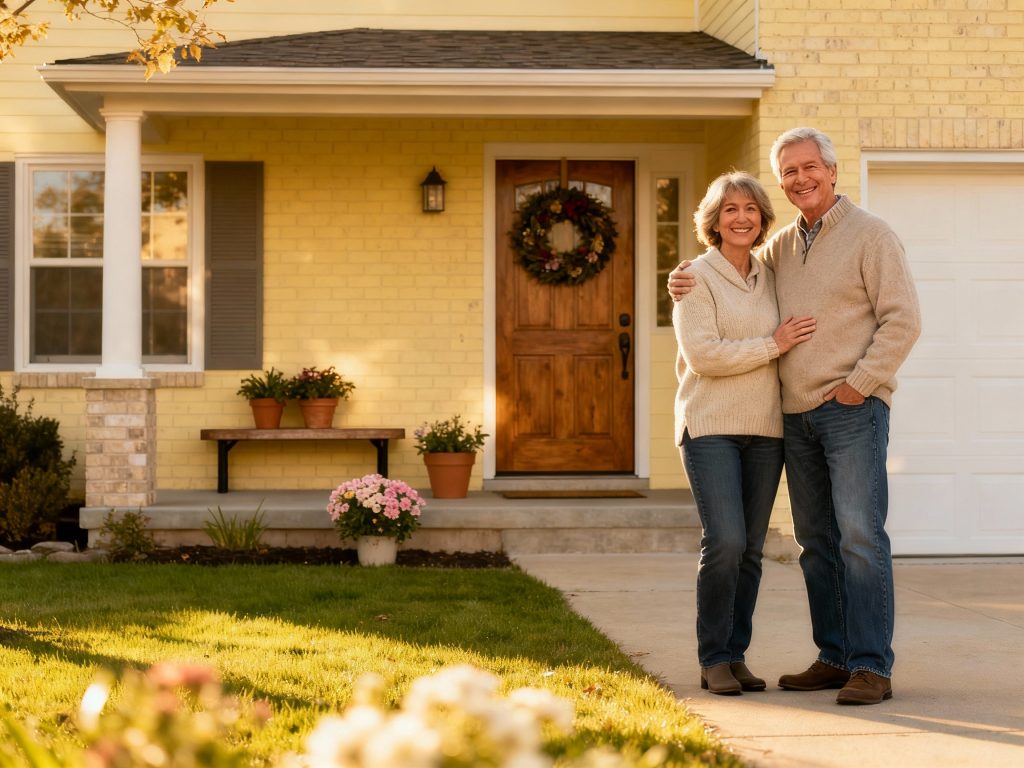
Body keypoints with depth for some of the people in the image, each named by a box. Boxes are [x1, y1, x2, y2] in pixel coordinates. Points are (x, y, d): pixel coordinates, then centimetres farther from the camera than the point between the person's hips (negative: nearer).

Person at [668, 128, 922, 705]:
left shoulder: (870, 235, -3)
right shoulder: (781, 247, 17)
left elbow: (903, 320, -9)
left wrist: (858, 385, -14)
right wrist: (686, 281, 11)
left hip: (854, 409, -7)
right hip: (797, 414, 7)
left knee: (860, 536, -12)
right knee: (816, 540, 8)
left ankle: (872, 668, -12)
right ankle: (835, 658, 14)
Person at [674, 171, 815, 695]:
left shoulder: (769, 278, 15)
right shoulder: (697, 278, -2)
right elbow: (702, 354, -12)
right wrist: (773, 345, -11)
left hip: (765, 430, 5)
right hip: (712, 427, -5)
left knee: (750, 549, 4)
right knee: (725, 540, -16)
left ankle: (736, 656, 14)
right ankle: (713, 660, -3)